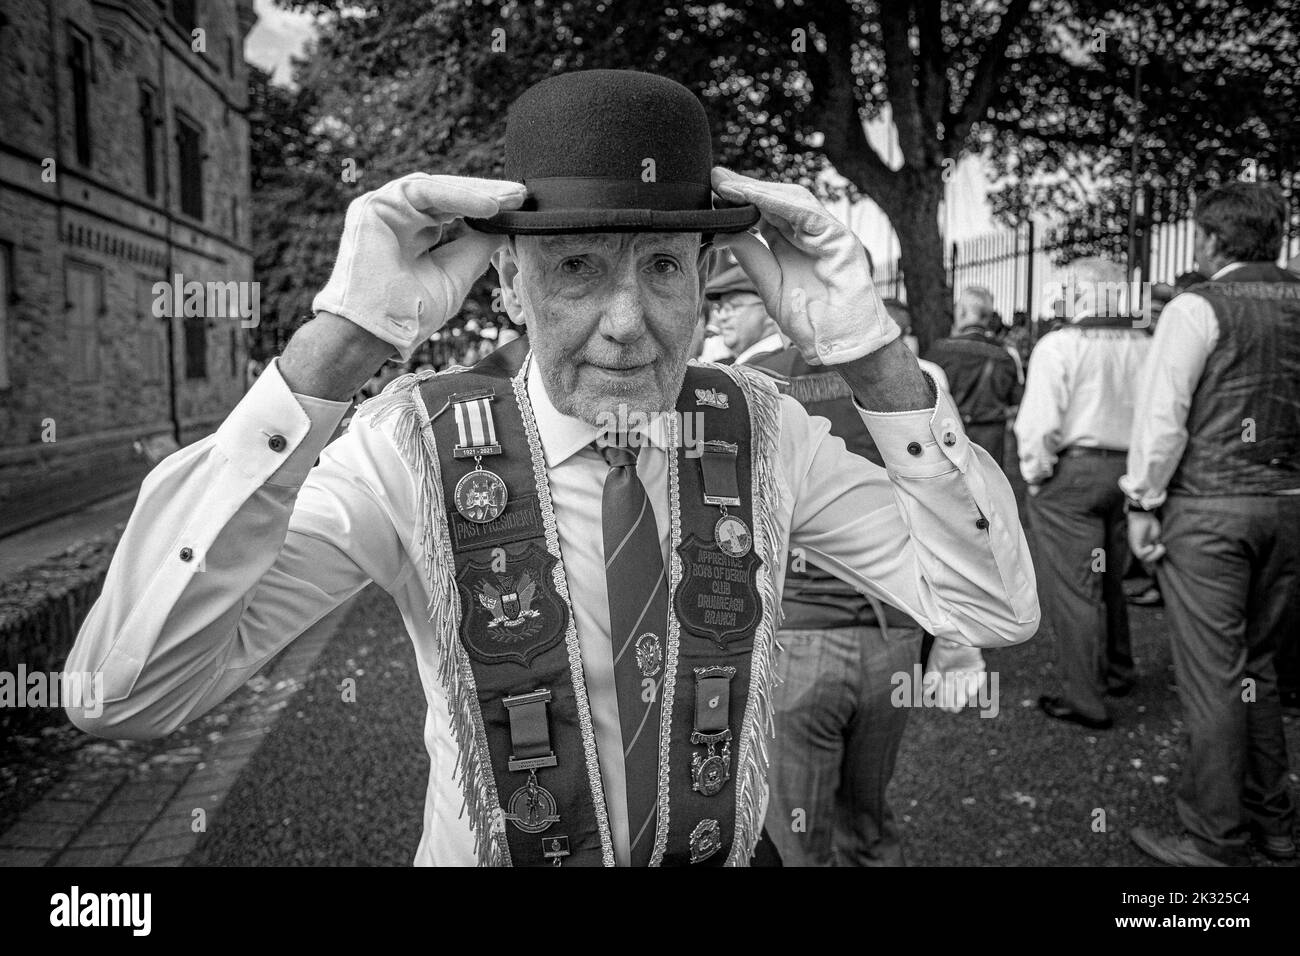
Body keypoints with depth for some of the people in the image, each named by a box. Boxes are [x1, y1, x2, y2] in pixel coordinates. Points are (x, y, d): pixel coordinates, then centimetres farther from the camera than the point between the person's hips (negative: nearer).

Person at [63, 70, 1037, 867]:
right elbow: (123, 694, -32)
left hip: (729, 850, 3)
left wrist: (867, 345, -29)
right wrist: (342, 338, -39)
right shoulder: (420, 445, -23)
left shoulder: (758, 427, -14)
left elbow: (997, 611, -17)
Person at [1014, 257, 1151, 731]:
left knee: (1071, 586, 1)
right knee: (1109, 579, 22)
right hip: (1127, 472, 7)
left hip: (1071, 471, -6)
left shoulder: (1059, 345, -11)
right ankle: (1117, 672, 37)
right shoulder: (1145, 347, 6)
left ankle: (1084, 700, 7)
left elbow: (1039, 422, -16)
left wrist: (1035, 472, -3)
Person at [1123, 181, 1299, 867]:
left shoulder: (1198, 308, -8)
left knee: (1212, 675, 0)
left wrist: (1143, 501, -6)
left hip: (1208, 507, -7)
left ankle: (1214, 841, 10)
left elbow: (1162, 413, -12)